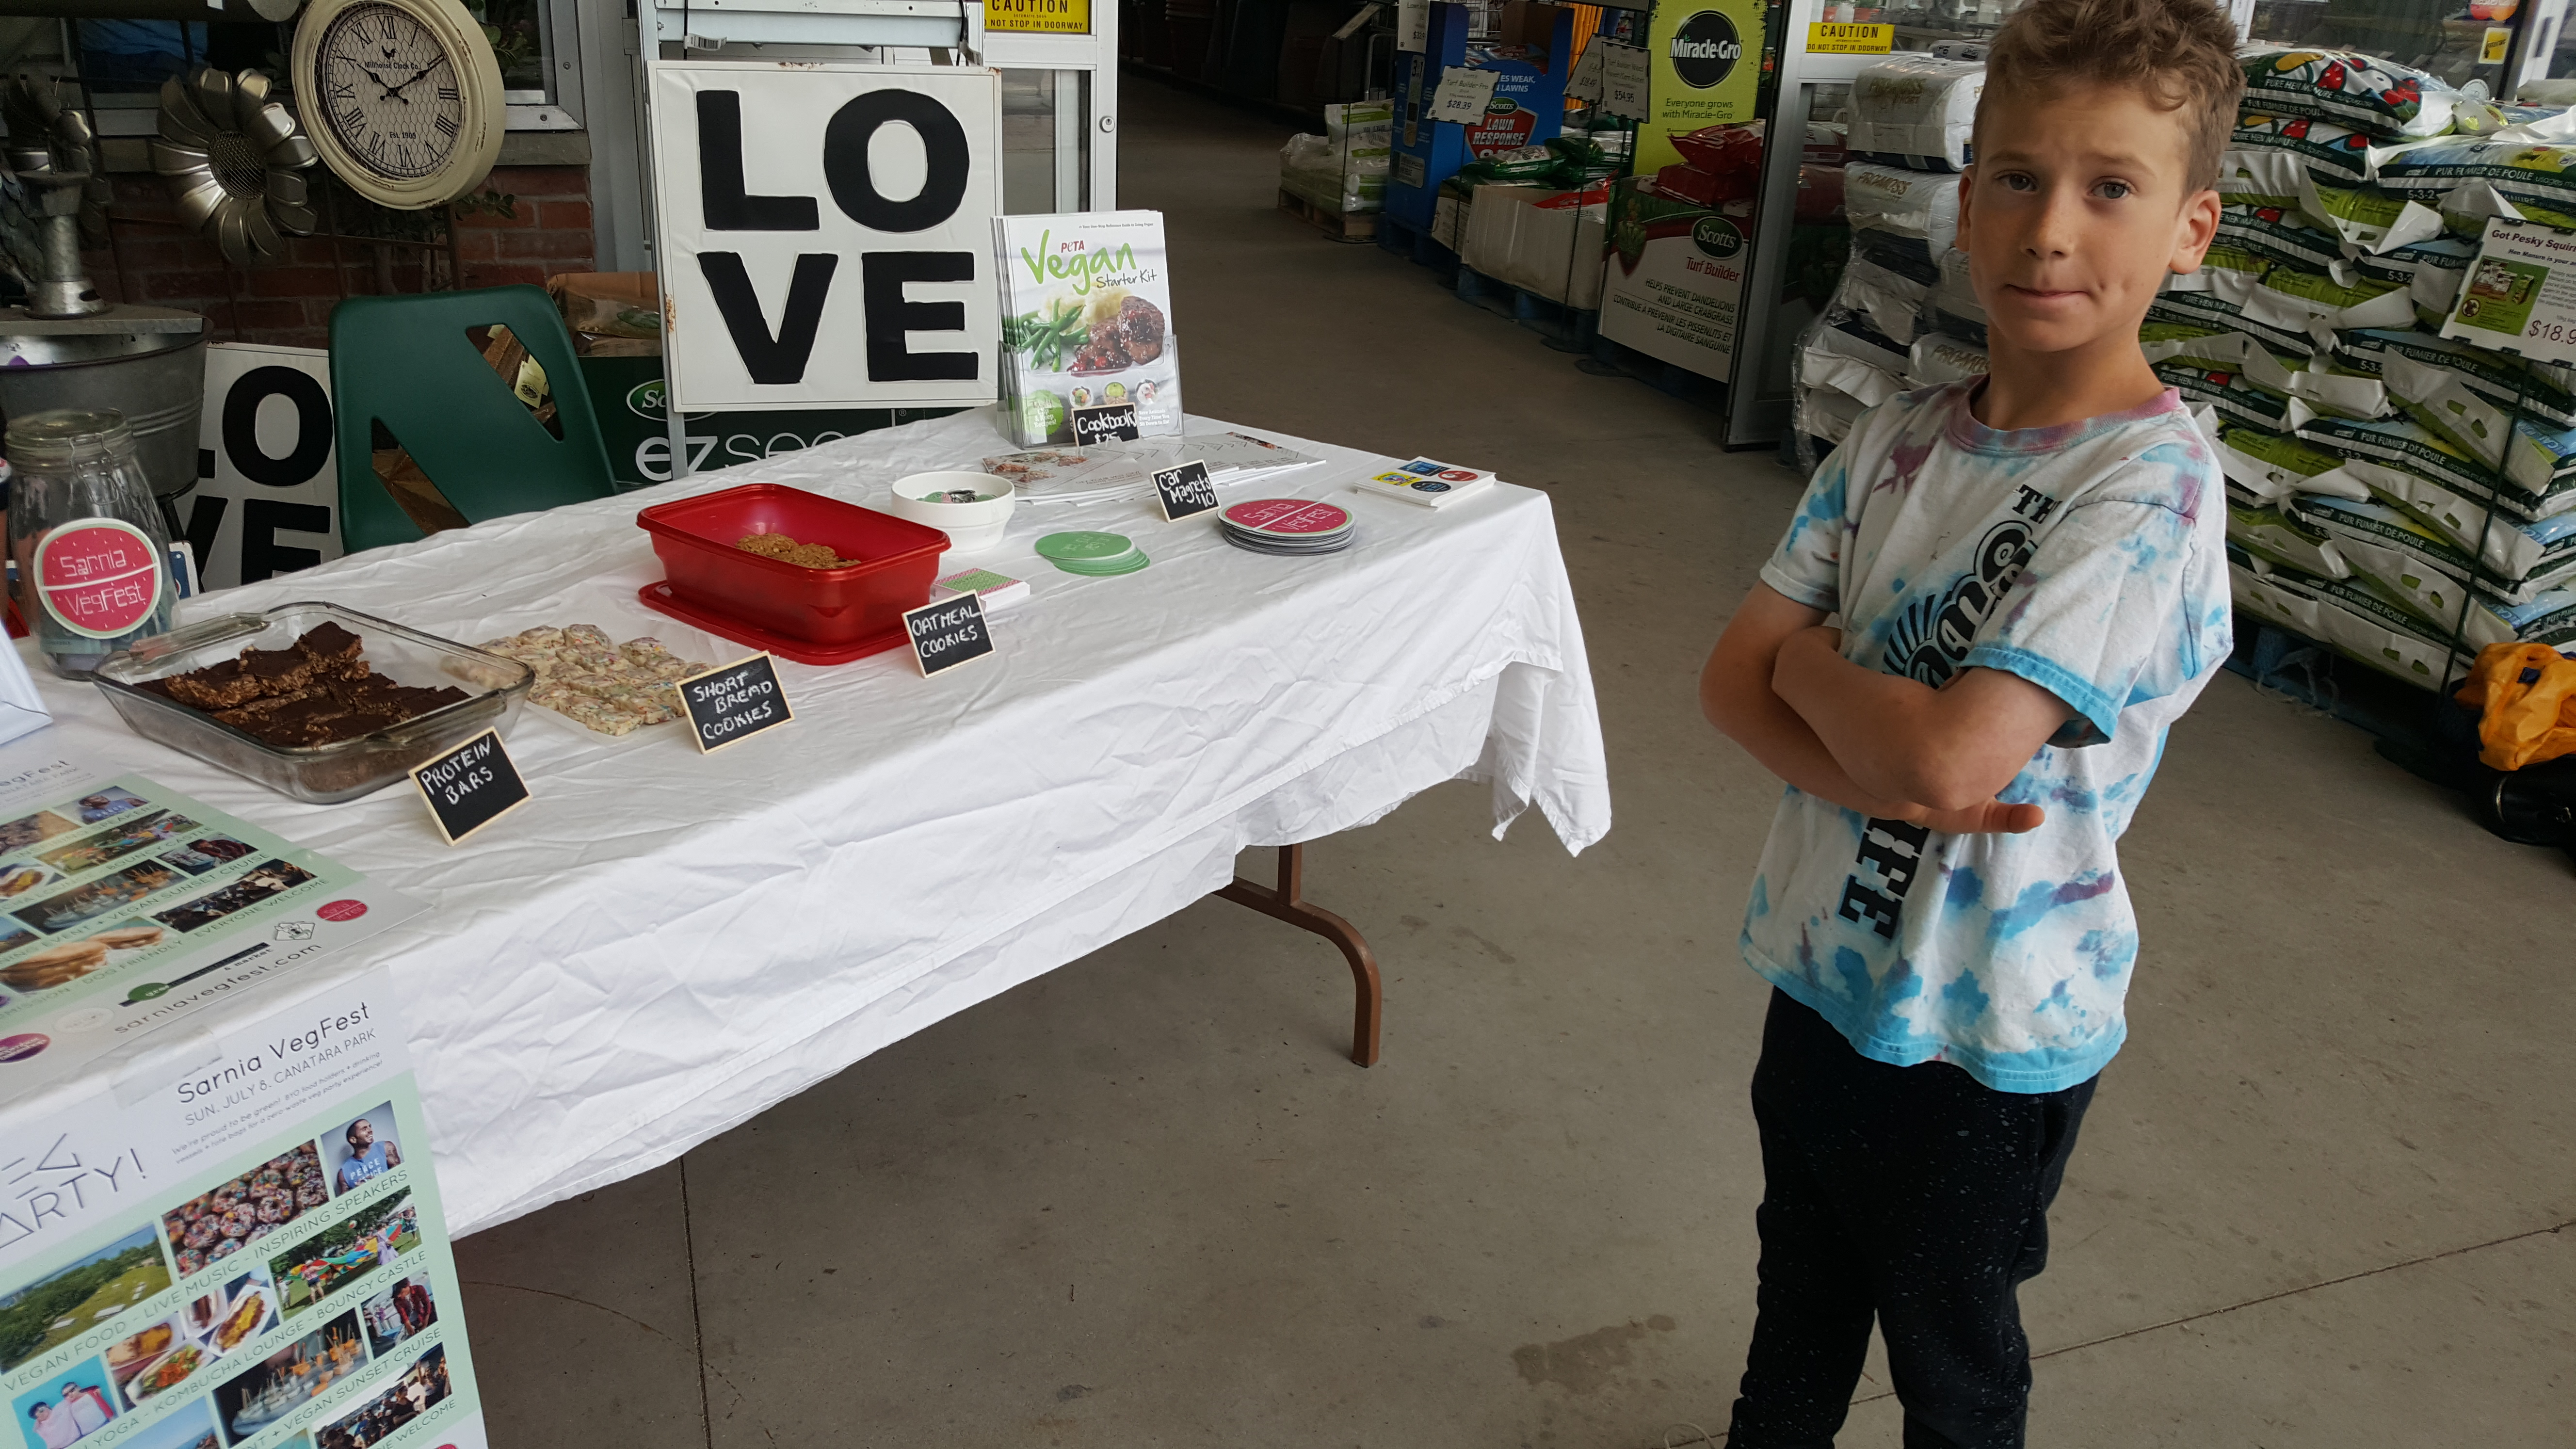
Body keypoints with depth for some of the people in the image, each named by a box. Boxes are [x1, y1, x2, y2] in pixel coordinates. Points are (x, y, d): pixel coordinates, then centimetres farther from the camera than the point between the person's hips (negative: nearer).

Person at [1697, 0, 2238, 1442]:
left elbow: (1953, 751, -32)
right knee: (1801, 1290, 29)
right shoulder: (1899, 439, -3)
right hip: (1827, 966, 6)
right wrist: (1883, 775, -24)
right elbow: (1735, 680, -6)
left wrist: (1812, 659, -13)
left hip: (1988, 1034, -5)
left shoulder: (2152, 489, -23)